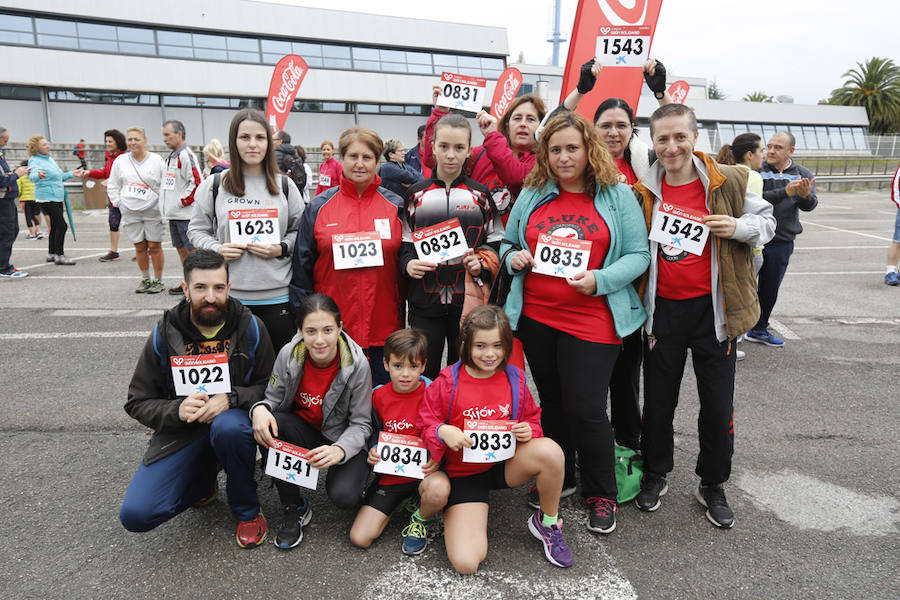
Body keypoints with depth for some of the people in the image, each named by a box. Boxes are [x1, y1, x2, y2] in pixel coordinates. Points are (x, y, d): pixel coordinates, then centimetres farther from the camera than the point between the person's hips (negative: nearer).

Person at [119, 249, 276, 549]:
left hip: (232, 416, -1)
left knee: (228, 427, -39)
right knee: (135, 514, -16)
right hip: (181, 432, 2)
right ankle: (203, 481, 17)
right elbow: (138, 403, -1)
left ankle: (247, 510, -9)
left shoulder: (250, 327, -8)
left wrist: (230, 398, -23)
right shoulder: (165, 334, -5)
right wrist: (177, 410, -21)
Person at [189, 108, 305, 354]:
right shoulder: (214, 185, 5)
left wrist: (281, 248, -7)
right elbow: (196, 230, 12)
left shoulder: (284, 186, 7)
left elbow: (300, 230, 12)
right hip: (229, 296, 0)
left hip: (277, 295, 1)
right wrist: (216, 249, -8)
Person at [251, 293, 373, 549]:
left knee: (343, 495, -28)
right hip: (303, 431, 3)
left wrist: (340, 450, -33)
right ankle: (293, 506, -9)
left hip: (343, 439, -3)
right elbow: (272, 399, -1)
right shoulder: (289, 355, -14)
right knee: (265, 426, -28)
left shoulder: (357, 364, -20)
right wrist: (260, 409, -26)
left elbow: (361, 423, -13)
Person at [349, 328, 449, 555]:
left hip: (424, 470, -3)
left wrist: (436, 457, -19)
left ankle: (421, 520, -1)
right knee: (360, 538, -8)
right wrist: (374, 451, -3)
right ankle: (401, 501, 20)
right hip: (390, 473, 3)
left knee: (438, 489, -39)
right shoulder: (377, 396, -1)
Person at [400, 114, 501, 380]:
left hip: (468, 301, 0)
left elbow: (496, 242, 8)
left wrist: (481, 263, -11)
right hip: (424, 301, 0)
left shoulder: (480, 195, 6)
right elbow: (403, 242, 10)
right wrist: (409, 263, -11)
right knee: (422, 376, 5)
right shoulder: (415, 194, 6)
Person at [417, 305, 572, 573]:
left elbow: (532, 419, 10)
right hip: (463, 473, -2)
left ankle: (547, 523, -3)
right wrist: (443, 432, -26)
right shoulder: (448, 382, -11)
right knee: (466, 562, -19)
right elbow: (425, 423, -3)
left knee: (550, 450, -31)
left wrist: (529, 430, -14)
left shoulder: (514, 378, -3)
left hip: (506, 464, 2)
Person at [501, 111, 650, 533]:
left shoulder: (617, 195, -1)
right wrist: (515, 258, -6)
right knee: (552, 403, 16)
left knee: (585, 409, -3)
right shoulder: (532, 195, 9)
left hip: (591, 321, -3)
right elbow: (508, 243, 17)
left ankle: (601, 494, 21)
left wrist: (599, 280, -19)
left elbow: (638, 255, -4)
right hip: (535, 317, 4)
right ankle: (558, 479, 36)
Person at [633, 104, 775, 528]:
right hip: (662, 309, 1)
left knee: (717, 405, 9)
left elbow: (766, 220, 7)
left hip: (712, 307, -1)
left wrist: (738, 227, -15)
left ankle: (712, 486, 30)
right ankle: (655, 475, 35)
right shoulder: (643, 191, 0)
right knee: (658, 401, 13)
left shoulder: (727, 182, -5)